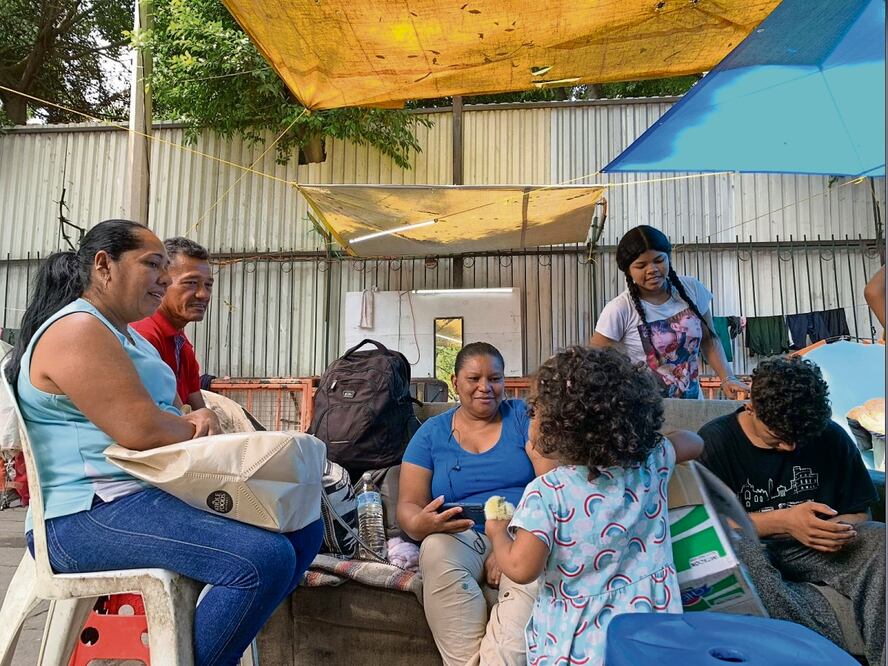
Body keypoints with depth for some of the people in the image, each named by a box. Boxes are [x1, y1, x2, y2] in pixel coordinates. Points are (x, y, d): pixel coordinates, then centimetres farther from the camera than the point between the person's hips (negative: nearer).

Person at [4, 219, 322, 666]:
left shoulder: (126, 335, 20)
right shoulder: (76, 330, -14)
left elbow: (166, 413, 22)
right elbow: (142, 431, -24)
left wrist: (201, 419, -2)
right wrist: (194, 427, -3)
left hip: (153, 494, 11)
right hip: (89, 517, -10)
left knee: (302, 528, 4)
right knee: (266, 558, -30)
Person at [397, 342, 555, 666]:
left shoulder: (523, 416, 5)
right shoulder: (432, 432, 8)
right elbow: (408, 505, 2)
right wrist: (421, 525, -25)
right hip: (460, 539, 1)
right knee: (436, 549, -32)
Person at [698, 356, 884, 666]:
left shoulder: (830, 437, 4)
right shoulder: (715, 442, -8)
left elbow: (859, 514, 11)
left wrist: (843, 530, -14)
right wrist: (783, 521, -22)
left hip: (813, 550, 4)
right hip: (750, 547, -3)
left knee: (882, 540, -24)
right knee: (739, 555, -38)